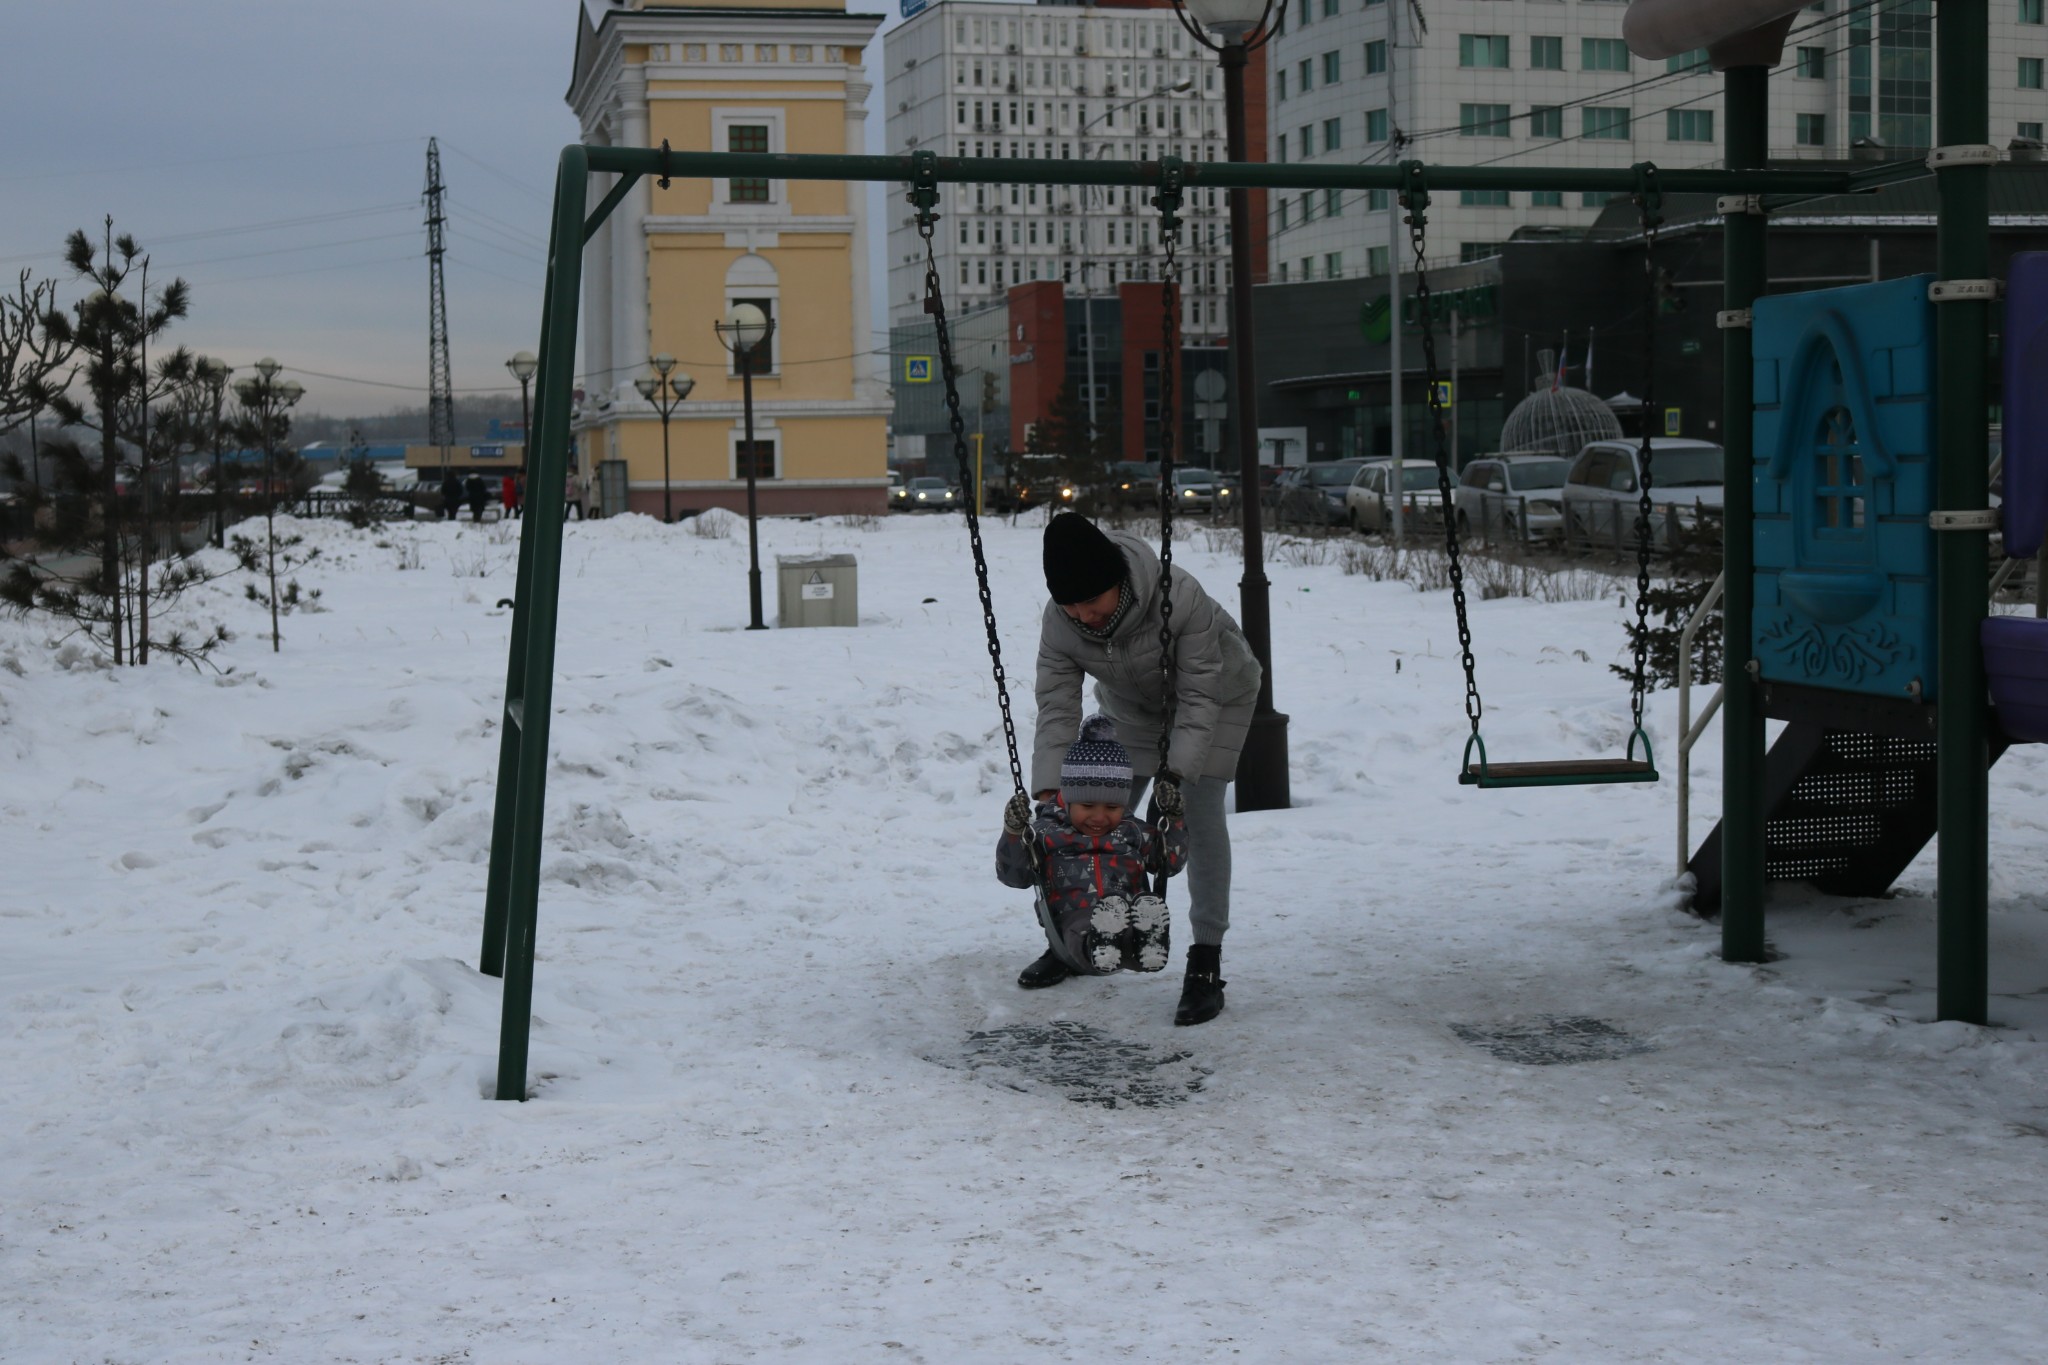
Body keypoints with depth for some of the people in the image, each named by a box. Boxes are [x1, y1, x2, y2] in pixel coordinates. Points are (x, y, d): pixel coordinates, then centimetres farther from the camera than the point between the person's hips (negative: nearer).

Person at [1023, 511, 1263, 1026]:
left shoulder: (1180, 596, -41)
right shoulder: (1059, 622, -28)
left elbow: (1199, 697, -34)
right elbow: (1057, 708, -26)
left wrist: (1178, 771, -42)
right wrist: (1048, 787, -37)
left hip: (1217, 694, -4)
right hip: (1133, 707, 4)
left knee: (1200, 814, -15)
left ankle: (1205, 963, -11)